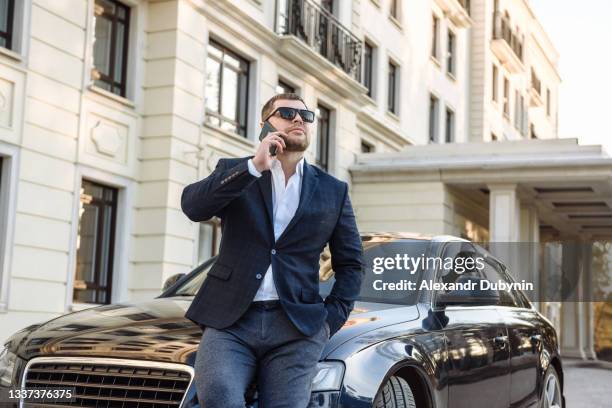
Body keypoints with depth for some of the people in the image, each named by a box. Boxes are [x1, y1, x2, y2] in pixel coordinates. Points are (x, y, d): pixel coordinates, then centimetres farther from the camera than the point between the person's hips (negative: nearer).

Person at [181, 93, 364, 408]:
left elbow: (350, 263, 17)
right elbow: (192, 205, -8)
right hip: (230, 322, -1)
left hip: (297, 328, 1)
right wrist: (253, 166, -15)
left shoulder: (333, 191, 15)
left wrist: (331, 319, 4)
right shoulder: (233, 171, 12)